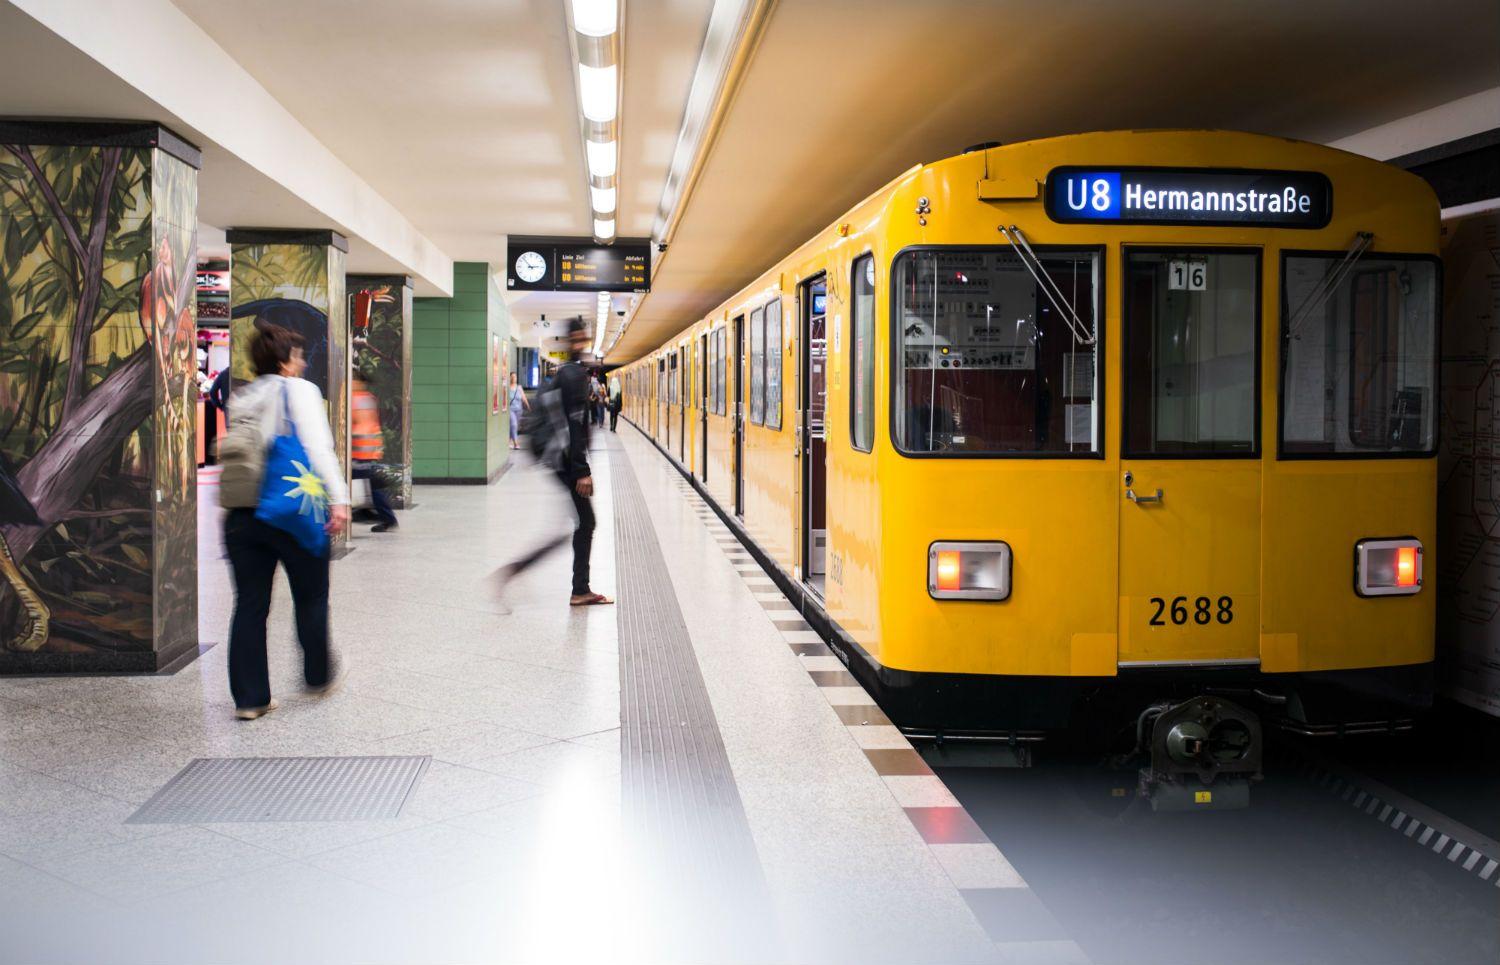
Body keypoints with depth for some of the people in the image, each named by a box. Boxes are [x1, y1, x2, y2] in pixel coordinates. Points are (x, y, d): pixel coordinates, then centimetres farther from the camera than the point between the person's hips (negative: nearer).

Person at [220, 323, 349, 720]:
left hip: (240, 515, 5)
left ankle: (249, 697, 9)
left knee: (250, 605, 7)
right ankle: (318, 677, 28)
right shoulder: (299, 391, -4)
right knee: (311, 596, 14)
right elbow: (318, 447, -15)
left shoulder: (239, 399, 13)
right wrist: (338, 498, -20)